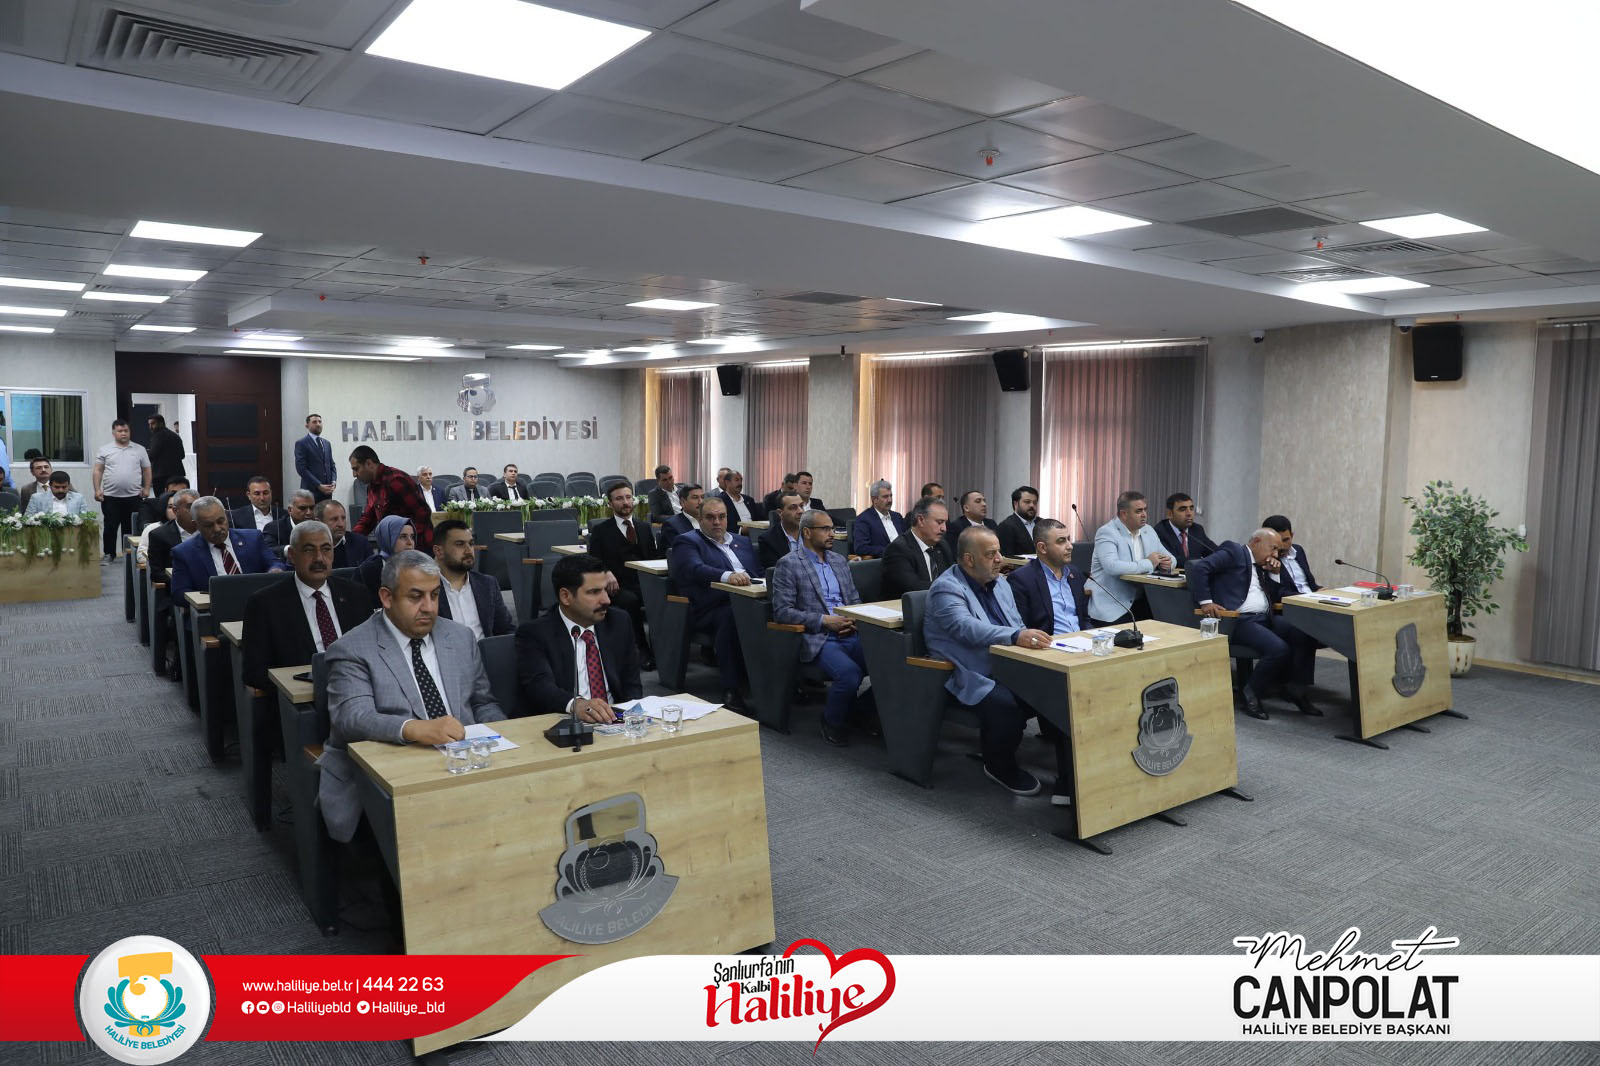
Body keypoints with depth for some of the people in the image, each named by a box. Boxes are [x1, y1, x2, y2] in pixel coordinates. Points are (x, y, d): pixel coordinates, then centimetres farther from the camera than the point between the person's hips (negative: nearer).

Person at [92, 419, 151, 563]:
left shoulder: (140, 450, 7)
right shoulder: (104, 450, 4)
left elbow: (146, 470, 10)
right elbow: (98, 471, 4)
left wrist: (146, 488, 1)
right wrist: (97, 489, -4)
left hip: (133, 497, 1)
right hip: (110, 497, -1)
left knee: (131, 527, 6)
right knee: (110, 527, 3)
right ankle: (109, 554, 13)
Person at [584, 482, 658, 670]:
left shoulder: (644, 527, 21)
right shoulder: (600, 530, 10)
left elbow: (654, 556, 18)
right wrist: (606, 572, -20)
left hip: (643, 582, 3)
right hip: (617, 585, -2)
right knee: (631, 600, -36)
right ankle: (642, 650, -26)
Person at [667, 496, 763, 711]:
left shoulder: (741, 542, 29)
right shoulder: (687, 542, 8)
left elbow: (761, 571, 28)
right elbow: (696, 569, -12)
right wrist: (727, 576, -31)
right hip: (712, 610, -5)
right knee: (731, 616, -38)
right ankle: (730, 689, -33)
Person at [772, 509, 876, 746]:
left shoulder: (839, 560, 18)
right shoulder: (788, 564, -2)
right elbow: (782, 611, -9)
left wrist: (855, 620, 1)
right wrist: (824, 621, -15)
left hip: (850, 635, 6)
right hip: (818, 639, -6)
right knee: (849, 673, -32)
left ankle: (861, 709, 7)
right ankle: (832, 723, -2)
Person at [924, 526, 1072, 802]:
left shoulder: (999, 583, 18)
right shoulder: (946, 588, -9)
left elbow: (1018, 626, 19)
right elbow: (966, 627, -28)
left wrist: (1033, 642, -6)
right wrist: (1016, 636, -41)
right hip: (976, 678, -7)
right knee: (1007, 705, -34)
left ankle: (1069, 781, -15)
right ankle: (1000, 767, -2)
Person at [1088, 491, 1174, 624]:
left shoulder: (1148, 531, 15)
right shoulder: (1107, 533, -9)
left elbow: (1171, 558, 23)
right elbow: (1112, 567, -25)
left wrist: (1167, 562, -3)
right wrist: (1148, 564, -15)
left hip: (1141, 601, 7)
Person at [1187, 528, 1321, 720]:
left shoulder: (1262, 566, 25)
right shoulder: (1233, 551, -1)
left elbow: (1274, 598, 24)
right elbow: (1199, 567, -15)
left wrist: (1274, 574, 11)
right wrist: (1205, 602, -20)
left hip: (1265, 618, 9)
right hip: (1240, 621, -9)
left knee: (1304, 634, -14)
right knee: (1279, 649, -28)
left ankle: (1297, 690, -3)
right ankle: (1251, 694, -7)